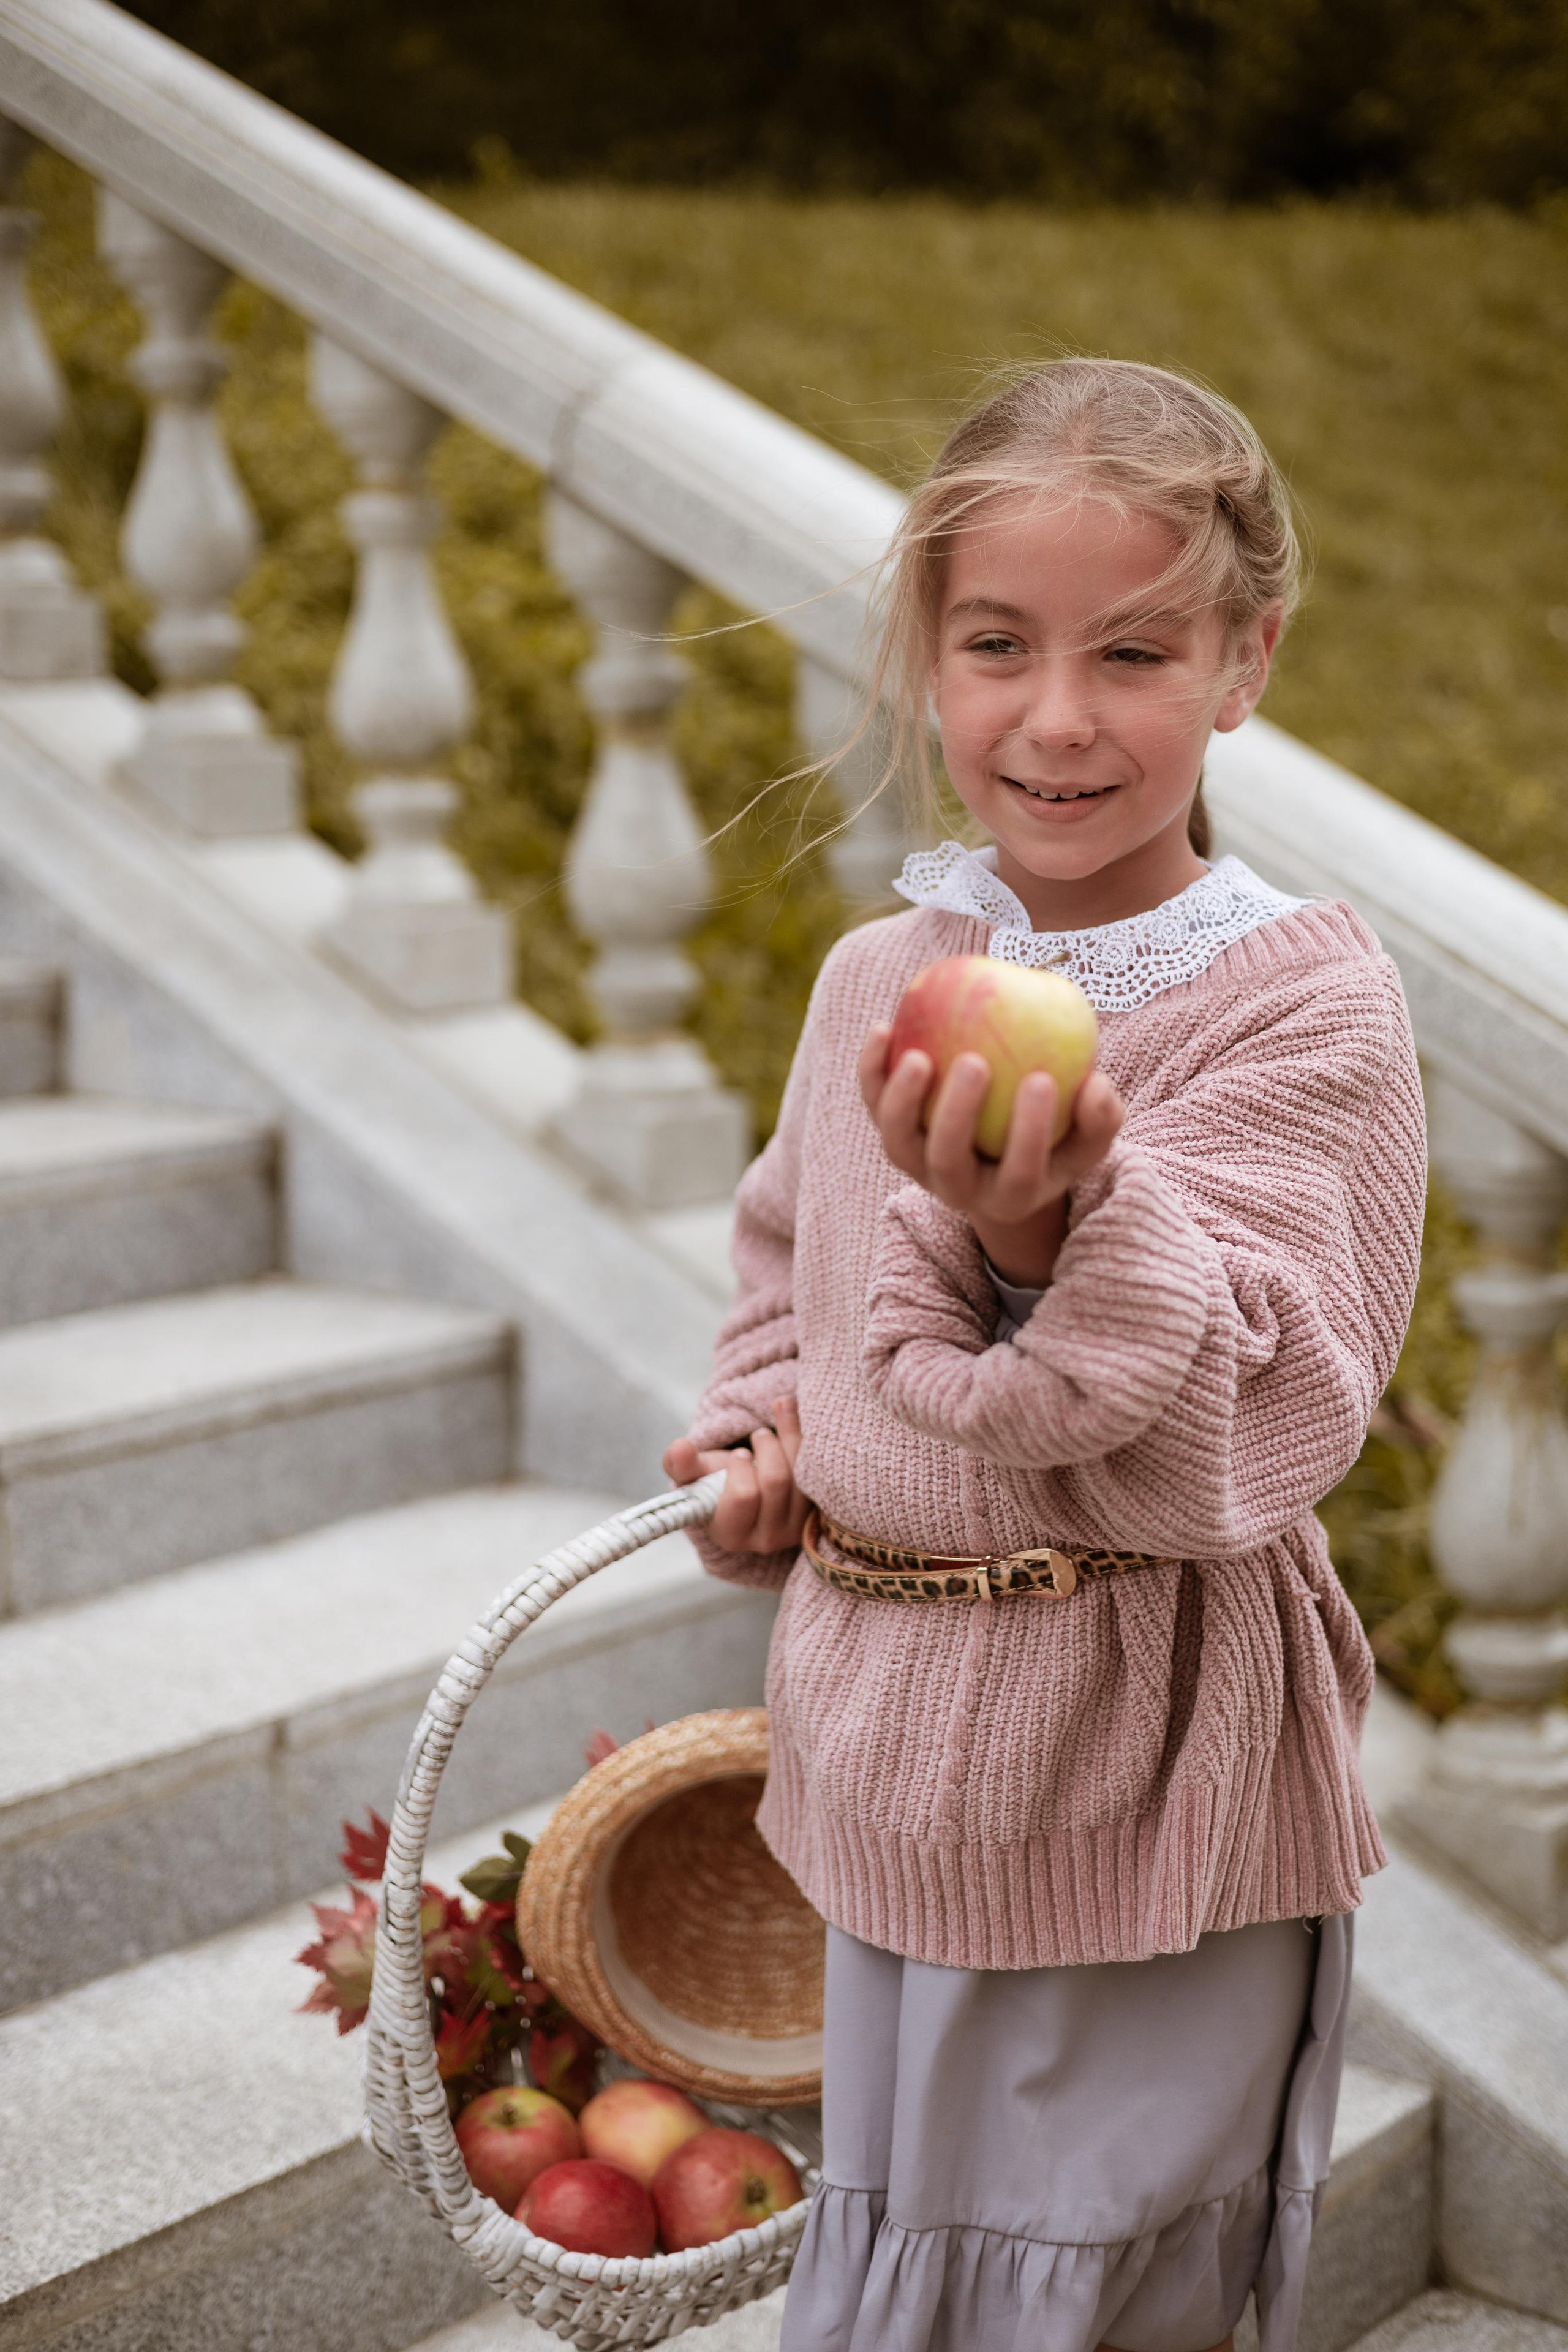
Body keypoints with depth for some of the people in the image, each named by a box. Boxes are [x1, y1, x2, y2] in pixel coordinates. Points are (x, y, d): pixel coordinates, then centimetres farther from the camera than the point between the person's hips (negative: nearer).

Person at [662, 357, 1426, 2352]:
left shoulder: (1300, 1001, -16)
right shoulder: (883, 979, 3)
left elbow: (1242, 1427, -24)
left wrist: (1049, 1235, -40)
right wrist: (768, 1413, 4)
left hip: (1139, 1792, -6)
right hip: (897, 1753, 6)